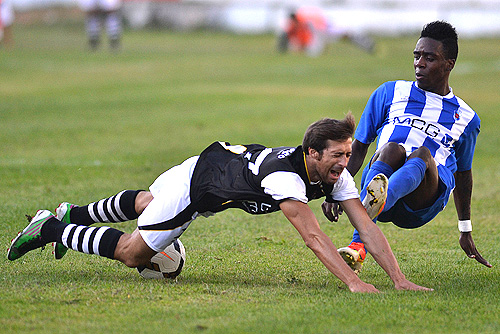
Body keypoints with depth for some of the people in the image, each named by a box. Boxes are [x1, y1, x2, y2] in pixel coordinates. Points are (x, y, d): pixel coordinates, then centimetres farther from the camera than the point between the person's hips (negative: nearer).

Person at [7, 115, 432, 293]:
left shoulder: (335, 174, -19)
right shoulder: (285, 177, -41)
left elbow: (367, 226, -21)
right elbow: (312, 235, -50)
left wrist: (400, 279, -30)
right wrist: (353, 282, -58)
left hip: (221, 166, 8)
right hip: (193, 184, -8)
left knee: (146, 204, 33)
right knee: (132, 253, 4)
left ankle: (74, 214, 54)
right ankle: (52, 228, 21)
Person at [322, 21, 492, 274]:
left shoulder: (466, 118, 21)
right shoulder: (391, 93, 19)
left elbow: (463, 173, 33)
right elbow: (359, 146, 18)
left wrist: (465, 231, 37)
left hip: (423, 203, 0)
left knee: (423, 155, -33)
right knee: (393, 148, -34)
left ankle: (375, 204, -68)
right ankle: (357, 246, -56)